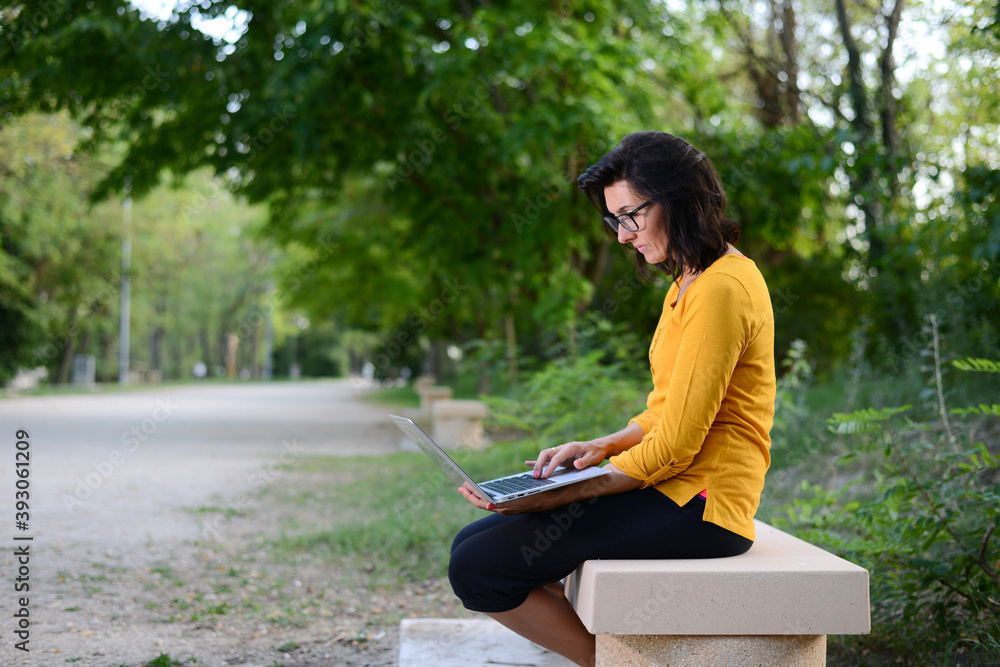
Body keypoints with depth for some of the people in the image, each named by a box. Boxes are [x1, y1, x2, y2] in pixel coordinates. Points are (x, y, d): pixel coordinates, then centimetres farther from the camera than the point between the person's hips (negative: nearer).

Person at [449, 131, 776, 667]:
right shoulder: (690, 281, 16)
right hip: (671, 487, 10)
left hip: (697, 503, -10)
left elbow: (676, 445, -20)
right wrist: (602, 446, 5)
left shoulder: (722, 289, -17)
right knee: (472, 545, 5)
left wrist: (555, 498, -18)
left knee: (478, 571, -14)